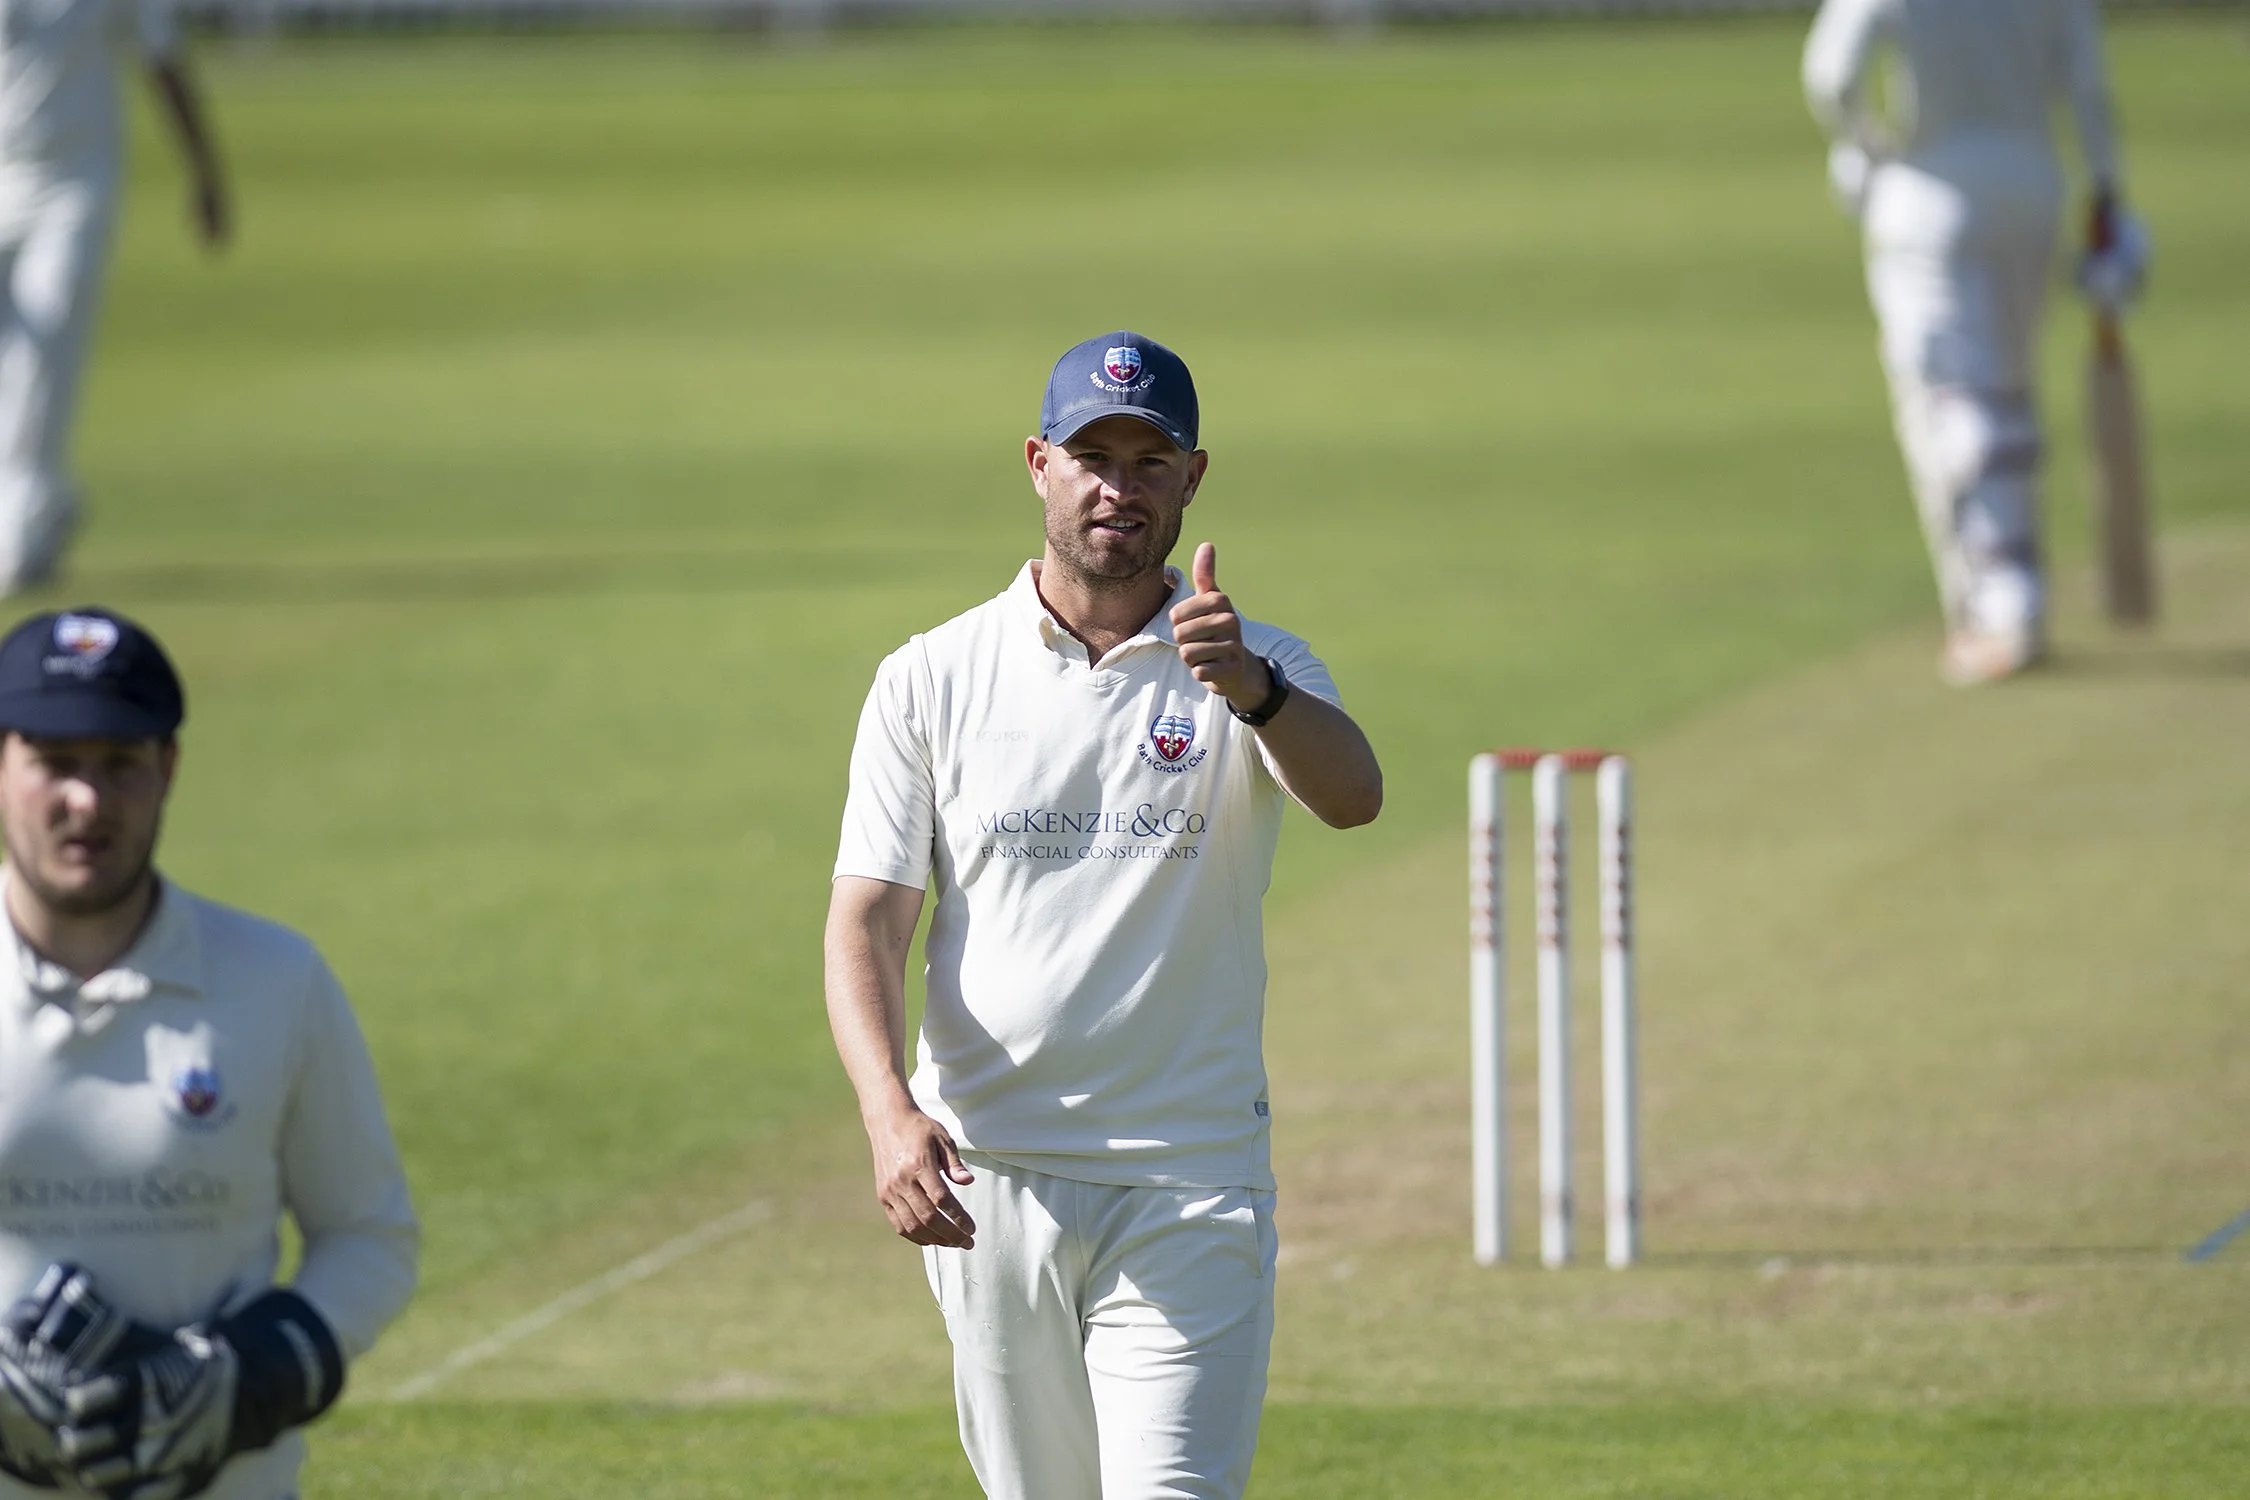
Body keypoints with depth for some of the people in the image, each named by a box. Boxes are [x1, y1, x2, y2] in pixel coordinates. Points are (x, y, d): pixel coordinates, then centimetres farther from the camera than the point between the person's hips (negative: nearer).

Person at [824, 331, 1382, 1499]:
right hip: (990, 1185, 2)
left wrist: (1250, 689, -42)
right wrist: (889, 1110, -20)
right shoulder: (933, 679, 5)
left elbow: (1351, 795, -20)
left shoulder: (1256, 671, 2)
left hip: (1191, 1184, -2)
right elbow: (866, 922, -1)